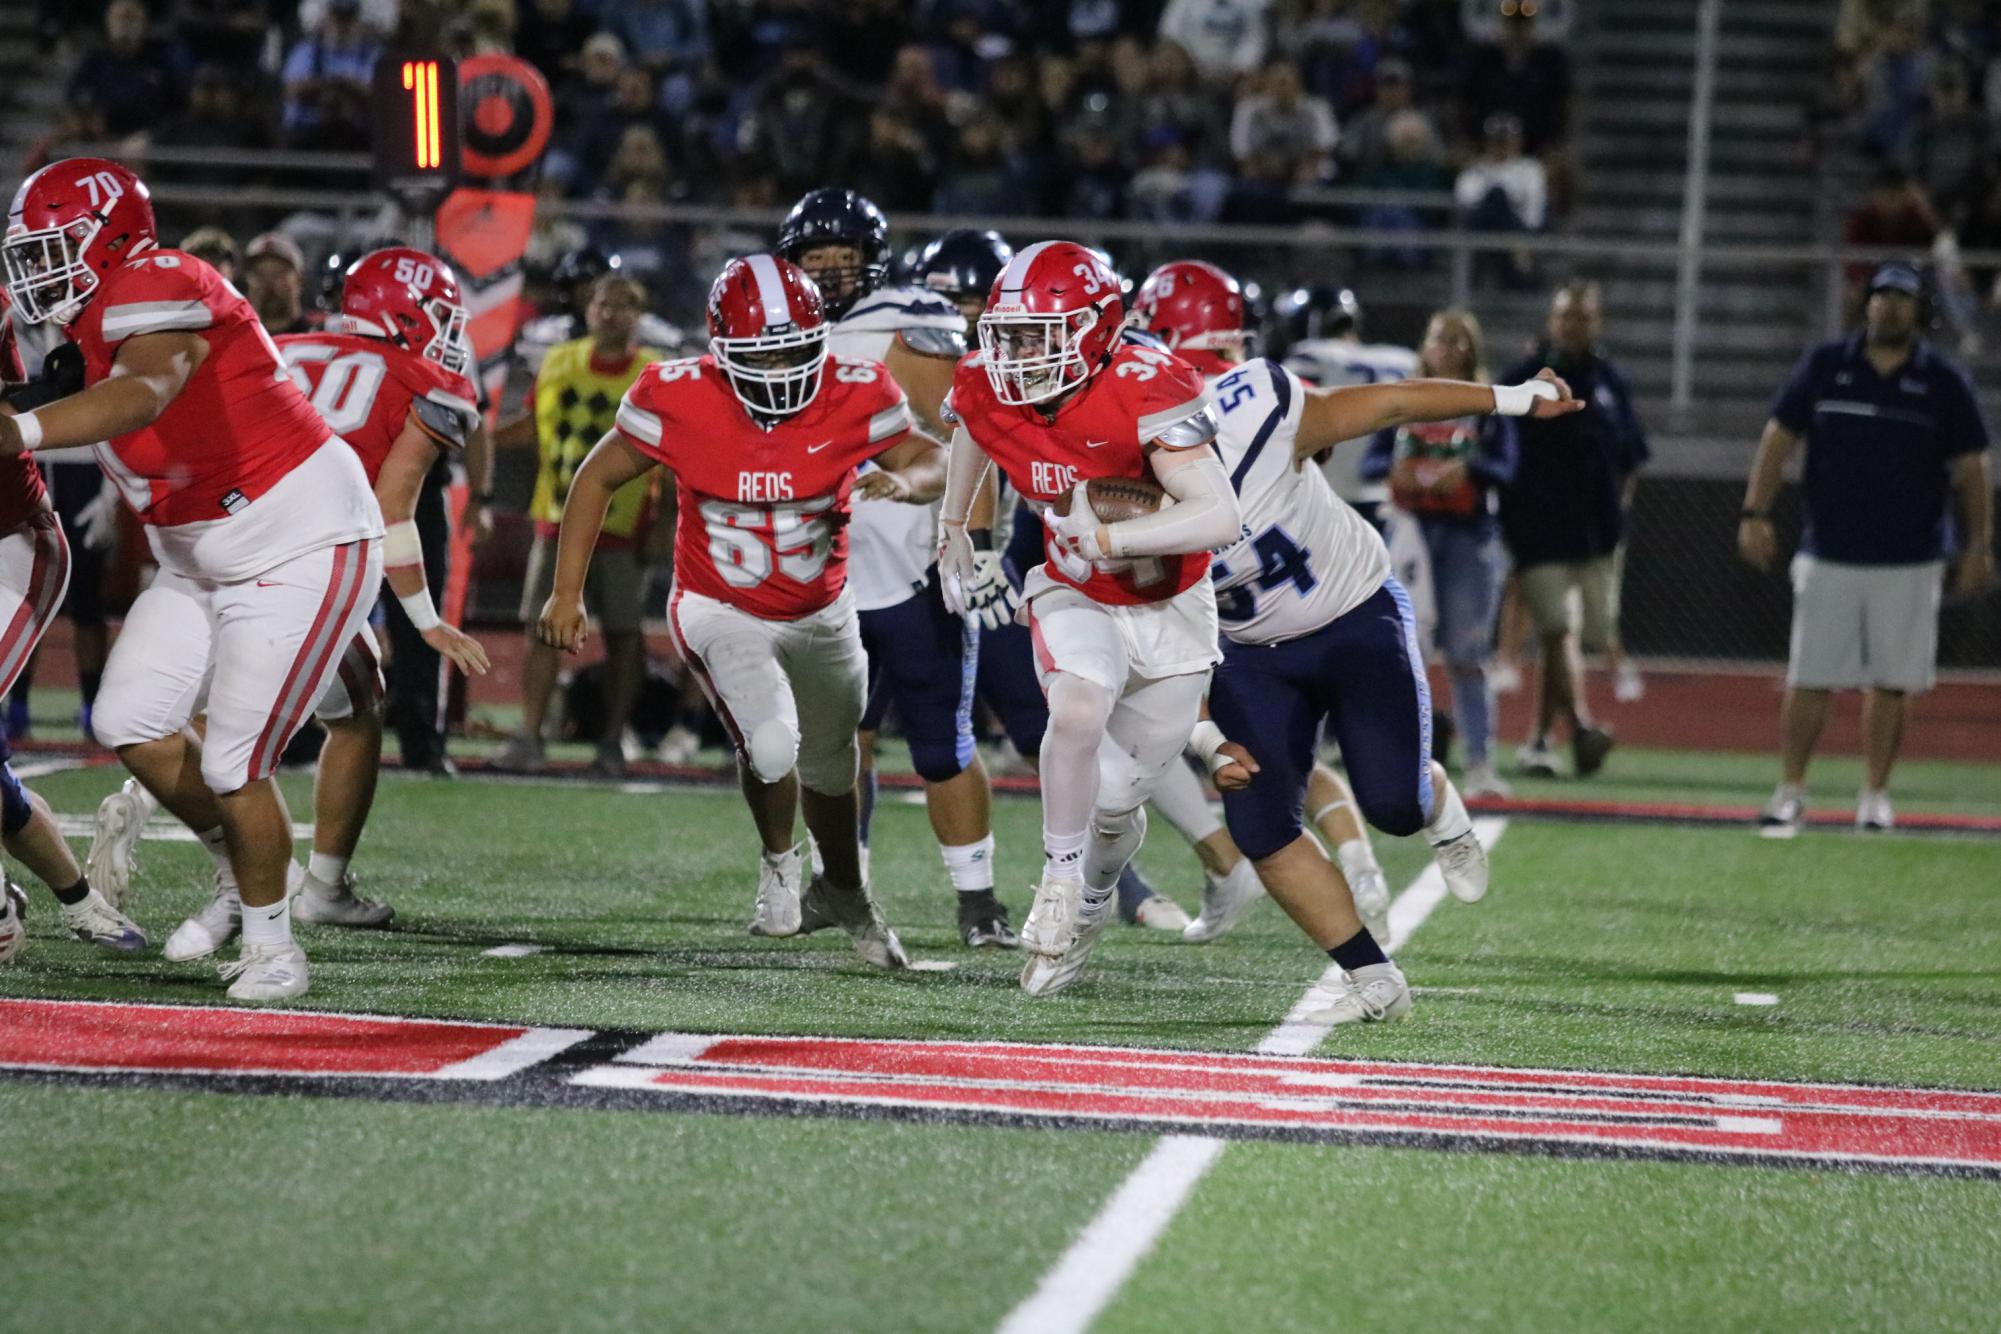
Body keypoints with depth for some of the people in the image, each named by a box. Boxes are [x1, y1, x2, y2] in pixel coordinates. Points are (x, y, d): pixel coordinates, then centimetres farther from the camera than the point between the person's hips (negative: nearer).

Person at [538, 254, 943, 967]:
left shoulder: (854, 397, -21)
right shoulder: (679, 400, -24)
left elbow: (934, 462, -8)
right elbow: (599, 478, -9)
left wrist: (904, 480, -33)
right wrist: (567, 592, -9)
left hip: (820, 615, 3)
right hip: (721, 613, -3)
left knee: (831, 766, 22)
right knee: (772, 746, -26)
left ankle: (843, 892, 50)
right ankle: (778, 862, 7)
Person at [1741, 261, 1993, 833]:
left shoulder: (1945, 381, 2)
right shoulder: (1823, 366, 4)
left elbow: (1970, 468, 4)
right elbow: (1780, 438, 6)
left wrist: (1979, 545, -4)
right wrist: (1756, 513, -4)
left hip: (1909, 564, 0)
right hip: (1827, 557, 0)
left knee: (1891, 683, 3)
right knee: (1807, 679, -1)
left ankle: (1875, 796, 14)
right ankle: (1790, 792, 8)